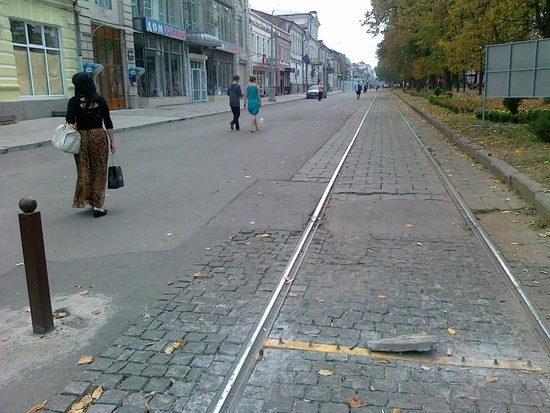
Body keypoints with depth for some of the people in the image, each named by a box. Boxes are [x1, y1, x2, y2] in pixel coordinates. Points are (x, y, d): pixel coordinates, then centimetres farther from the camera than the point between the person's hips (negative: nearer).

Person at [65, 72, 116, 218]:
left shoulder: (74, 101, -5)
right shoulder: (100, 100, -1)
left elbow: (70, 122, -9)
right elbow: (108, 123, -2)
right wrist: (112, 141, 3)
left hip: (81, 138, 0)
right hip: (98, 136, 0)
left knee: (84, 170, 13)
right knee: (99, 172, 6)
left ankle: (84, 199, 20)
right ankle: (97, 205, 6)